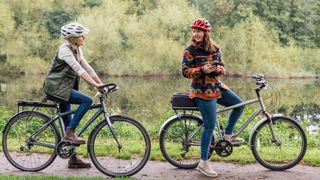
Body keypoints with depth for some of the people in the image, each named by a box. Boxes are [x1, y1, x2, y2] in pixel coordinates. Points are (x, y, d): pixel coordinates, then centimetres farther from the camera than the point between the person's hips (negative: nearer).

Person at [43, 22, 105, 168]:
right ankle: (70, 133, -15)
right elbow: (79, 69, -27)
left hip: (64, 89, 9)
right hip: (56, 88, -9)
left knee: (69, 125, 10)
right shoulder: (65, 50, -17)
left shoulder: (77, 50, 11)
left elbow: (87, 68, 9)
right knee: (87, 100, -22)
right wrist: (95, 85, -33)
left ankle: (73, 159, 16)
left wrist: (101, 84, 0)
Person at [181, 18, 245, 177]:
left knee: (239, 104, 4)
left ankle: (227, 135, 22)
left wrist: (217, 69, -17)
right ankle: (203, 163, -1)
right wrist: (202, 70, -27)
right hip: (202, 91, -6)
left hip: (216, 87, 6)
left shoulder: (214, 48, 6)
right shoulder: (190, 50, -9)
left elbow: (222, 68, 7)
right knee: (210, 125, -10)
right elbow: (185, 71, -13)